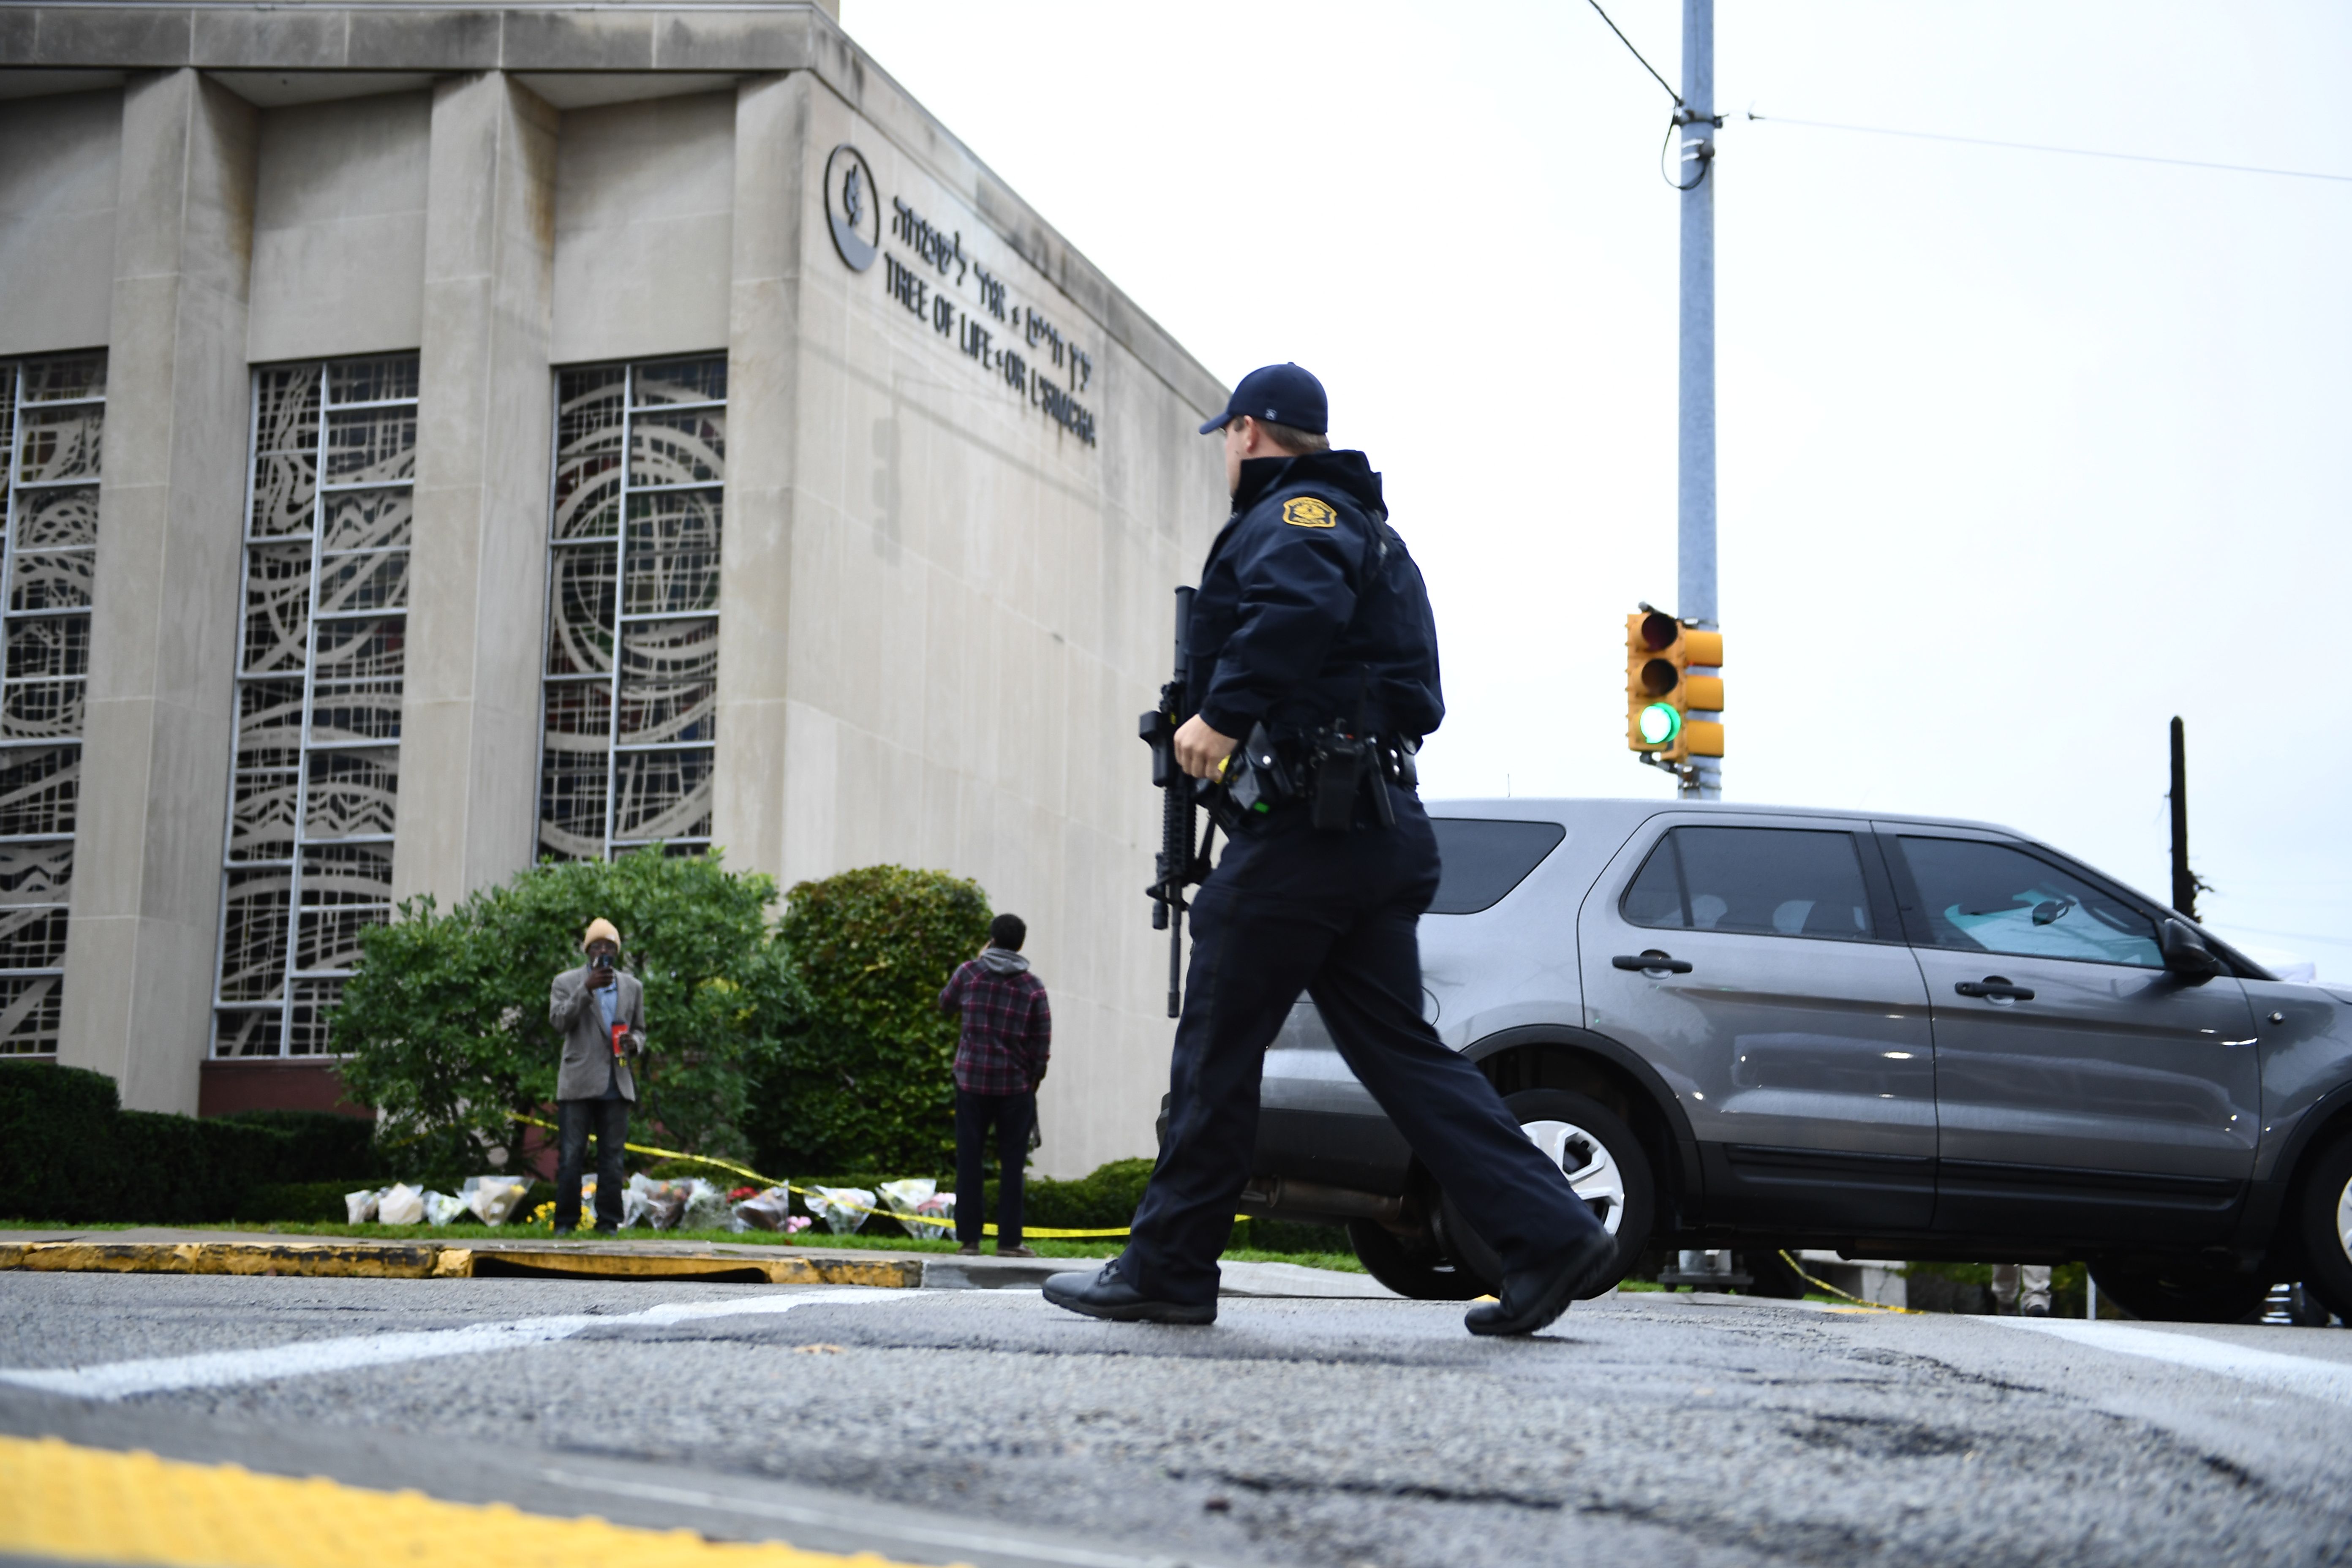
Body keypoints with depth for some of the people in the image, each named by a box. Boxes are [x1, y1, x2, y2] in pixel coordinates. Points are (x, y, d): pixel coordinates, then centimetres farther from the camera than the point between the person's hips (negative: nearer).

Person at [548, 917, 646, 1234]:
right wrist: (587, 989, -18)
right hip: (578, 1083, -3)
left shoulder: (633, 987, 16)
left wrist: (635, 1043, -3)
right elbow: (559, 1021, -9)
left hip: (616, 1084, 3)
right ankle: (566, 1221, 3)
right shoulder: (566, 983, 6)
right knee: (570, 1157, -4)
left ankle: (608, 1222, 7)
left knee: (612, 1158, 3)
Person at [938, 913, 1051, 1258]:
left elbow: (945, 1004, 20)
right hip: (1015, 1085, -1)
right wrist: (1034, 1084, 10)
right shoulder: (1033, 987, -1)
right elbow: (1042, 1046, -2)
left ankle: (968, 1237, 5)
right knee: (1012, 1164, 4)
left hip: (972, 1080, 1)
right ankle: (1009, 1240, 4)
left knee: (968, 1161, 6)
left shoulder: (969, 972, 0)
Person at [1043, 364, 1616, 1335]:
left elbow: (1303, 605, -28)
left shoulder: (1290, 516, -4)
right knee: (1397, 1048, 6)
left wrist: (1223, 712, -27)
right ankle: (1549, 1236, -4)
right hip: (1379, 828, 9)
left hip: (1302, 827, -9)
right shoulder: (1369, 532, 27)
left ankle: (1167, 1269, 7)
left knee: (1217, 1051, -1)